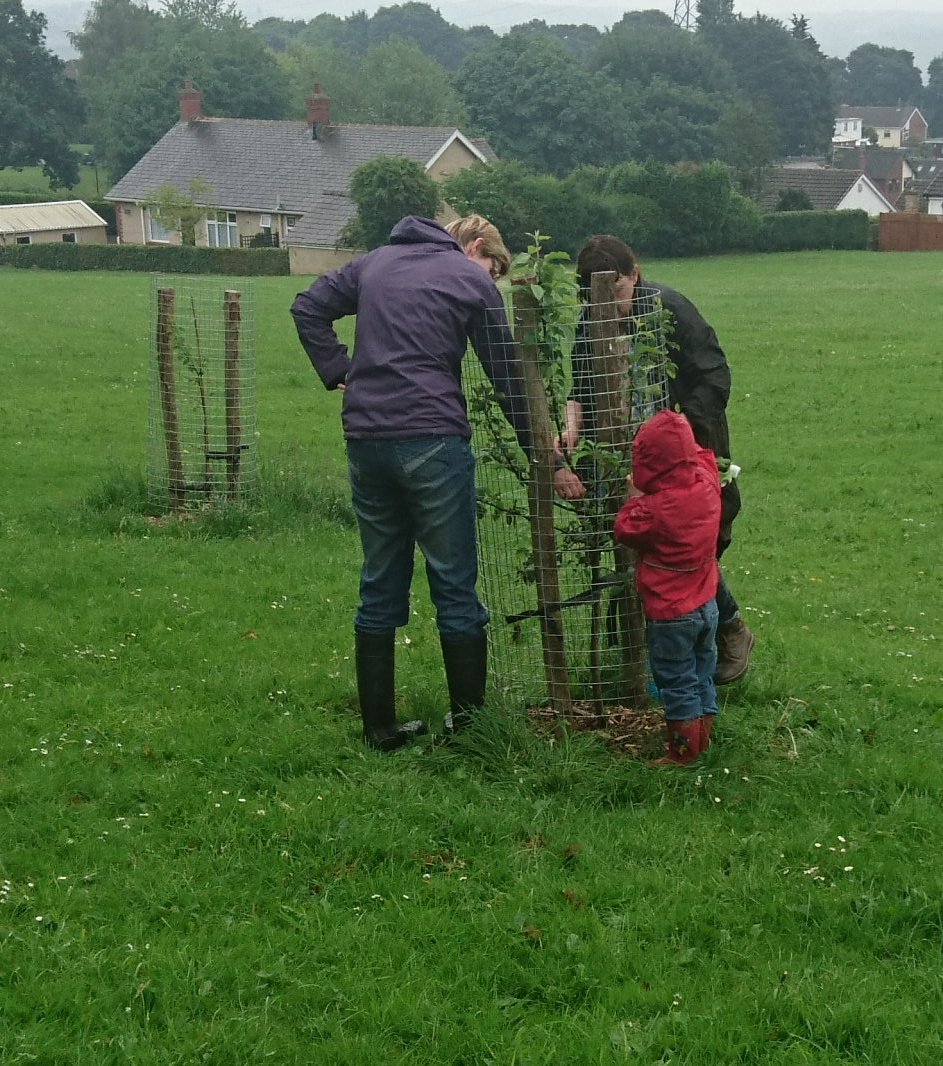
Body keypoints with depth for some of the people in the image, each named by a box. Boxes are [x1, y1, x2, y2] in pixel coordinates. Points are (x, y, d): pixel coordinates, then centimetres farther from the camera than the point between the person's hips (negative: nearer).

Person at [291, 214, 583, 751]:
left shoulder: (375, 263, 18)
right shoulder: (473, 282, 4)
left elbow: (308, 308, 15)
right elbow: (509, 380, 3)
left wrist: (340, 373, 12)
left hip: (365, 440, 5)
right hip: (434, 440, -5)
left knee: (380, 587, 12)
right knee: (455, 587, 4)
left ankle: (380, 727, 15)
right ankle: (469, 722, 8)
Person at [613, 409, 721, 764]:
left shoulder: (655, 509, -26)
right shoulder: (707, 484, -7)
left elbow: (625, 531, -8)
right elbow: (704, 455, 16)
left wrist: (634, 497, 2)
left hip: (671, 615, -7)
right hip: (706, 606, 7)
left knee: (678, 686, 4)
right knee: (703, 678, 19)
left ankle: (683, 753, 11)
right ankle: (703, 741, 30)